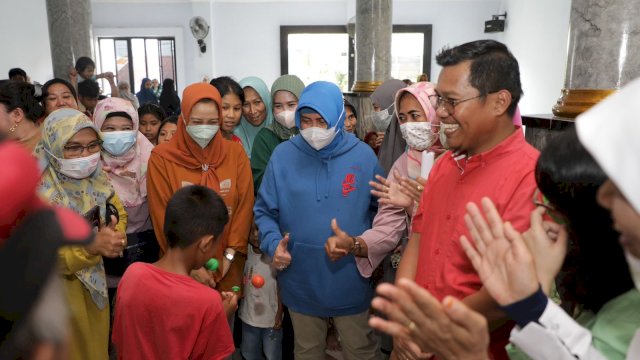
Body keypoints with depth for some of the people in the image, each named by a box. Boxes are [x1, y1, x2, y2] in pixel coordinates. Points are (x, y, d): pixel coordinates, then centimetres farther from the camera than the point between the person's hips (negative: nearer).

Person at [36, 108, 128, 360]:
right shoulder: (35, 189, -23)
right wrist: (90, 246, -35)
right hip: (55, 291, -5)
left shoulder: (96, 177, -5)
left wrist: (114, 237, -18)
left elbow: (119, 216, 4)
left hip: (95, 283, 5)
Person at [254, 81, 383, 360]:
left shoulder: (363, 156, -6)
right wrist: (273, 243, -16)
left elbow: (381, 210, 2)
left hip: (350, 281, -1)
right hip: (300, 283, 1)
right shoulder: (283, 155, -5)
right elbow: (265, 211, 0)